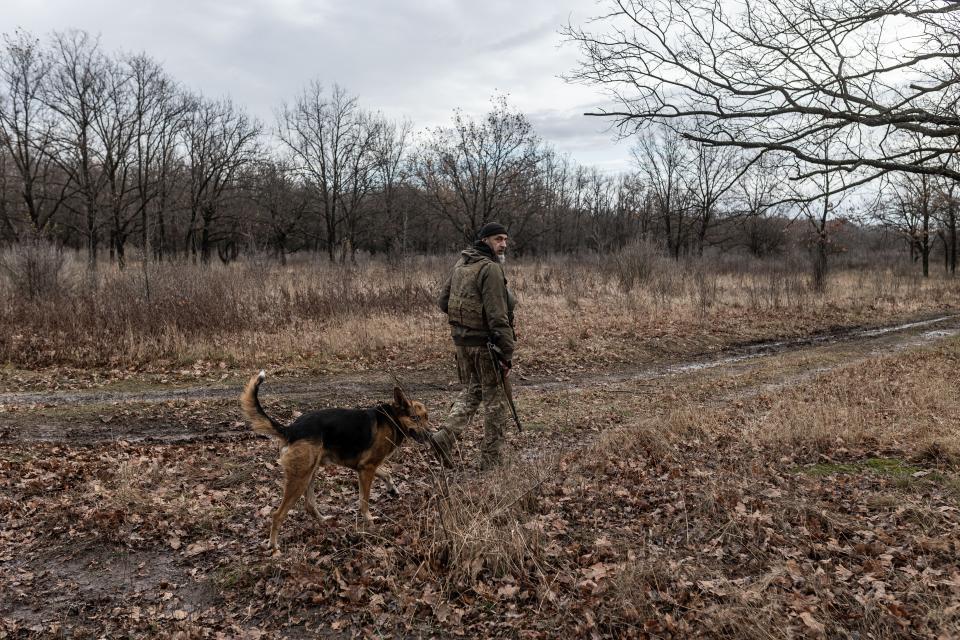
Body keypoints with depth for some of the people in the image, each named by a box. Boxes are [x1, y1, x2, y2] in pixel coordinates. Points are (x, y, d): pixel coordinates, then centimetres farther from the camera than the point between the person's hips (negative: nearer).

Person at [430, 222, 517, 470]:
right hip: (485, 344, -8)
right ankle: (490, 462, 13)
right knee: (496, 402, 5)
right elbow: (498, 316, -22)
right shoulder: (491, 269, -18)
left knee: (471, 391, 23)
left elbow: (443, 300, 15)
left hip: (461, 340, 8)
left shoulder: (461, 264, 9)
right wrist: (507, 353, -19)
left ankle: (445, 436, 6)